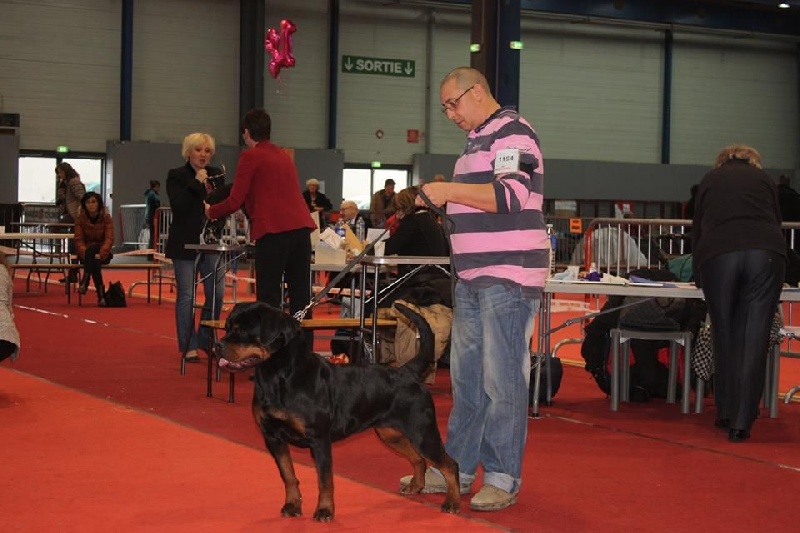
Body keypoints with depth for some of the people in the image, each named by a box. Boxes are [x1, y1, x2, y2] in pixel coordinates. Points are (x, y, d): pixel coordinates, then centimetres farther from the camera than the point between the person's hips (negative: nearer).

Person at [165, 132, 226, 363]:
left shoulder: (215, 174, 10)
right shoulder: (176, 176, -2)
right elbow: (178, 206, -16)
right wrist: (196, 183, -16)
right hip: (185, 244, -4)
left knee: (216, 292, 1)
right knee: (186, 295, -1)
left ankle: (206, 339, 18)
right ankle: (188, 346, 7)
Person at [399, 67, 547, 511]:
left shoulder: (512, 133, -10)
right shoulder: (479, 139, 20)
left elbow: (511, 195, -23)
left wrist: (450, 190, -19)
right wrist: (441, 199, 12)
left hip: (509, 278, -10)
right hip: (474, 277, 10)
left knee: (502, 380, -7)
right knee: (466, 376, 14)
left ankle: (504, 478, 0)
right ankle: (457, 467, 22)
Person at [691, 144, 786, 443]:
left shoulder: (710, 180, 26)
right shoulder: (764, 179, 25)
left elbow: (697, 227, 30)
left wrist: (698, 272, 43)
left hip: (717, 256, 0)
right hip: (766, 254, 0)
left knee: (725, 339, 10)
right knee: (755, 339, -2)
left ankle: (726, 414, 15)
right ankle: (741, 423, -6)